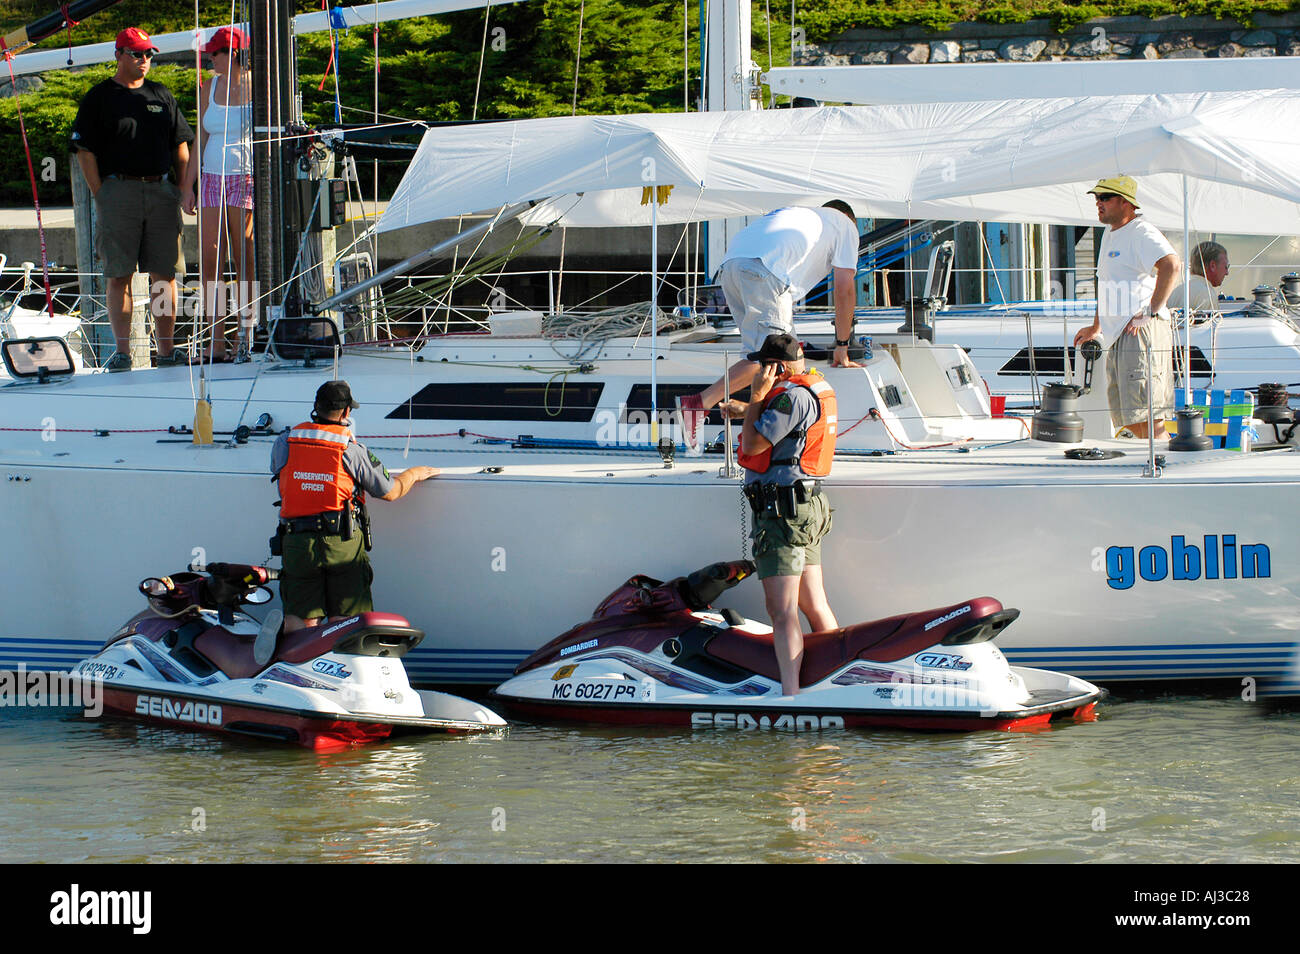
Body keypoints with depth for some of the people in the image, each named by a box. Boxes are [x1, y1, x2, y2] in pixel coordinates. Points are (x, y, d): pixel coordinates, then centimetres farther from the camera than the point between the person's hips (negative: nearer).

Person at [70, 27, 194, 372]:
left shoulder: (161, 96, 16)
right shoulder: (99, 98, 3)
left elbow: (181, 146, 19)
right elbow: (85, 151, 0)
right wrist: (101, 196, -8)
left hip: (161, 191, 4)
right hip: (118, 188, -4)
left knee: (165, 274, 2)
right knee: (119, 275, -4)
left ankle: (166, 348, 6)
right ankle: (122, 350, -3)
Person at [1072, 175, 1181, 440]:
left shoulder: (1142, 233, -9)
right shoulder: (1110, 235, 22)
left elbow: (1171, 265, -26)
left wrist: (1151, 311, -25)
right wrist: (1096, 327, 38)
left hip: (1142, 331, -10)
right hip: (1117, 335, 10)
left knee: (1145, 415, -15)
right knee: (1125, 417, 8)